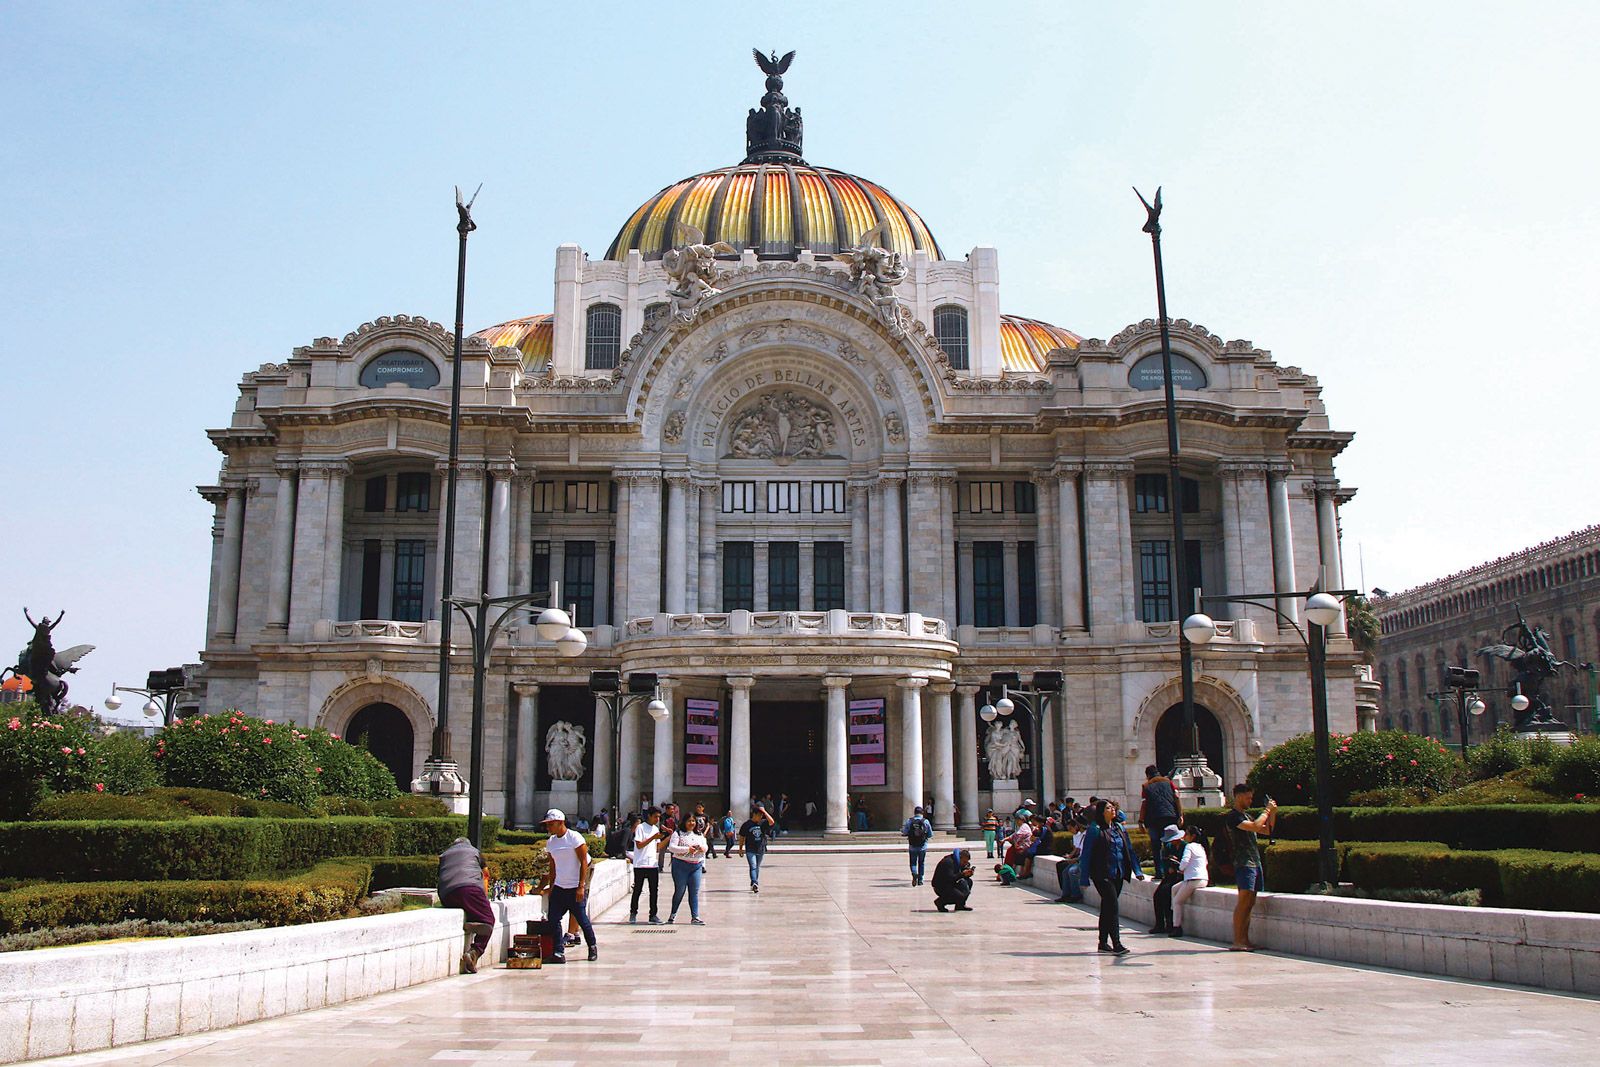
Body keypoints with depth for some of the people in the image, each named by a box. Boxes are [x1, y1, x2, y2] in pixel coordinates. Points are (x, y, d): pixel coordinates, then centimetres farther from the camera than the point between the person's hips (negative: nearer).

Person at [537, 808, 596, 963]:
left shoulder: (574, 837, -9)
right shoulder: (550, 842, 10)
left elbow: (583, 862, -11)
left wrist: (581, 887, -16)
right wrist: (550, 887, 13)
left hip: (575, 888, -6)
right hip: (558, 887, 6)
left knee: (582, 919, 1)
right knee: (553, 919, -5)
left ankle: (593, 947, 22)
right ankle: (559, 953, 0)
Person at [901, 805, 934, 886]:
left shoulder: (909, 821, -5)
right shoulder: (926, 821, -5)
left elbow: (905, 833, -7)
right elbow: (930, 834, 0)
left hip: (912, 847, 0)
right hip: (923, 847, 0)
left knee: (913, 863, 9)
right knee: (921, 863, 15)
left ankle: (914, 874, -20)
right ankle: (920, 880, 17)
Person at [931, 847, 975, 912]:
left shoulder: (958, 862, 8)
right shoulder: (948, 862, -22)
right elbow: (949, 878, -31)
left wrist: (968, 873, -10)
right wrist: (962, 874, -32)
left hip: (950, 885, 10)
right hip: (940, 888, -10)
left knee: (969, 881, 0)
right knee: (961, 896, -24)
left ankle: (960, 905, 5)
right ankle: (940, 902, -4)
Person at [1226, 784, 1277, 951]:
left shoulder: (1246, 815, 22)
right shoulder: (1233, 816, -8)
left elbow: (1267, 830, 25)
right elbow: (1255, 826, -22)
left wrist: (1273, 812, 12)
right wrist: (1267, 810, -11)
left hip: (1255, 862, 9)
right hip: (1243, 863, -9)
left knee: (1250, 903, 7)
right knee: (1244, 901, -14)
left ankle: (1244, 940, 8)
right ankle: (1236, 942, -16)